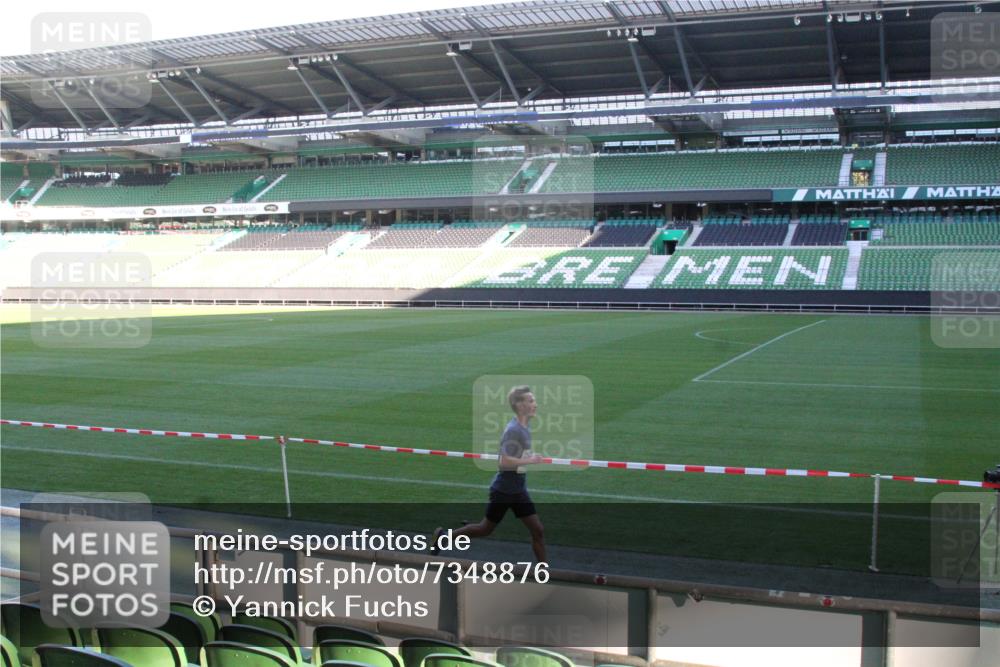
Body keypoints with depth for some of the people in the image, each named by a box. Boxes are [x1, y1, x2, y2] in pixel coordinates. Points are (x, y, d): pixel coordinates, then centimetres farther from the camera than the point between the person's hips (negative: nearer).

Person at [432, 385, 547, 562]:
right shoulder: (513, 430, -22)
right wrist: (530, 460, -25)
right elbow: (504, 462, -30)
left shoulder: (525, 428, 5)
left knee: (538, 530, 2)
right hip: (503, 490, -8)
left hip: (519, 490, 8)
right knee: (486, 529, 9)